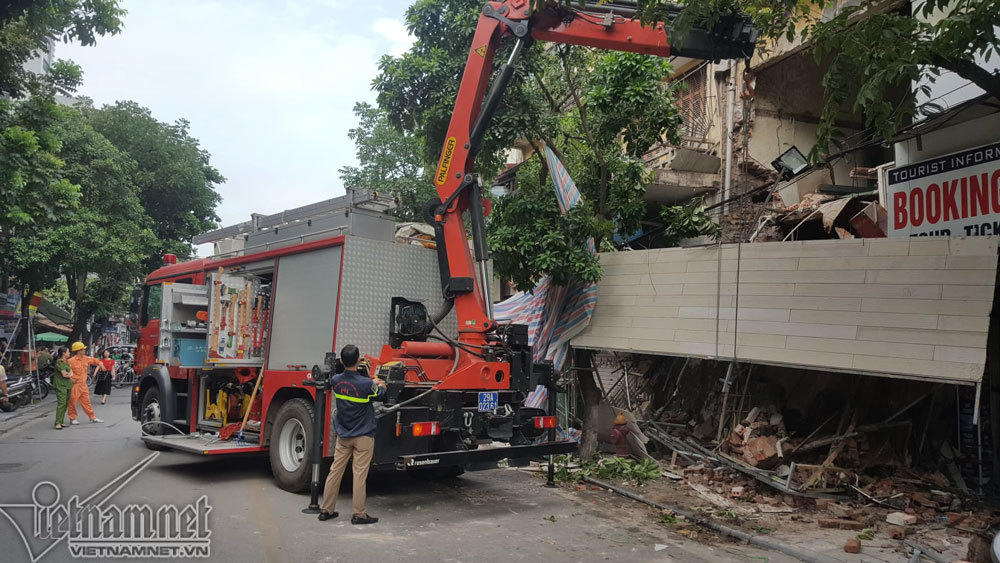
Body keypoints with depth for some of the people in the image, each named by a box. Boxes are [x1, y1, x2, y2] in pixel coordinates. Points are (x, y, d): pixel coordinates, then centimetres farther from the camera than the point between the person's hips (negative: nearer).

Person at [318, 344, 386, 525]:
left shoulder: (336, 380, -6)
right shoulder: (366, 384, -21)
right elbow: (380, 395, -1)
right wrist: (381, 385, 20)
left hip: (343, 435, 5)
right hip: (363, 436, -5)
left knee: (335, 471, 12)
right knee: (360, 474, 0)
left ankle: (326, 510, 20)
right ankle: (358, 514, 6)